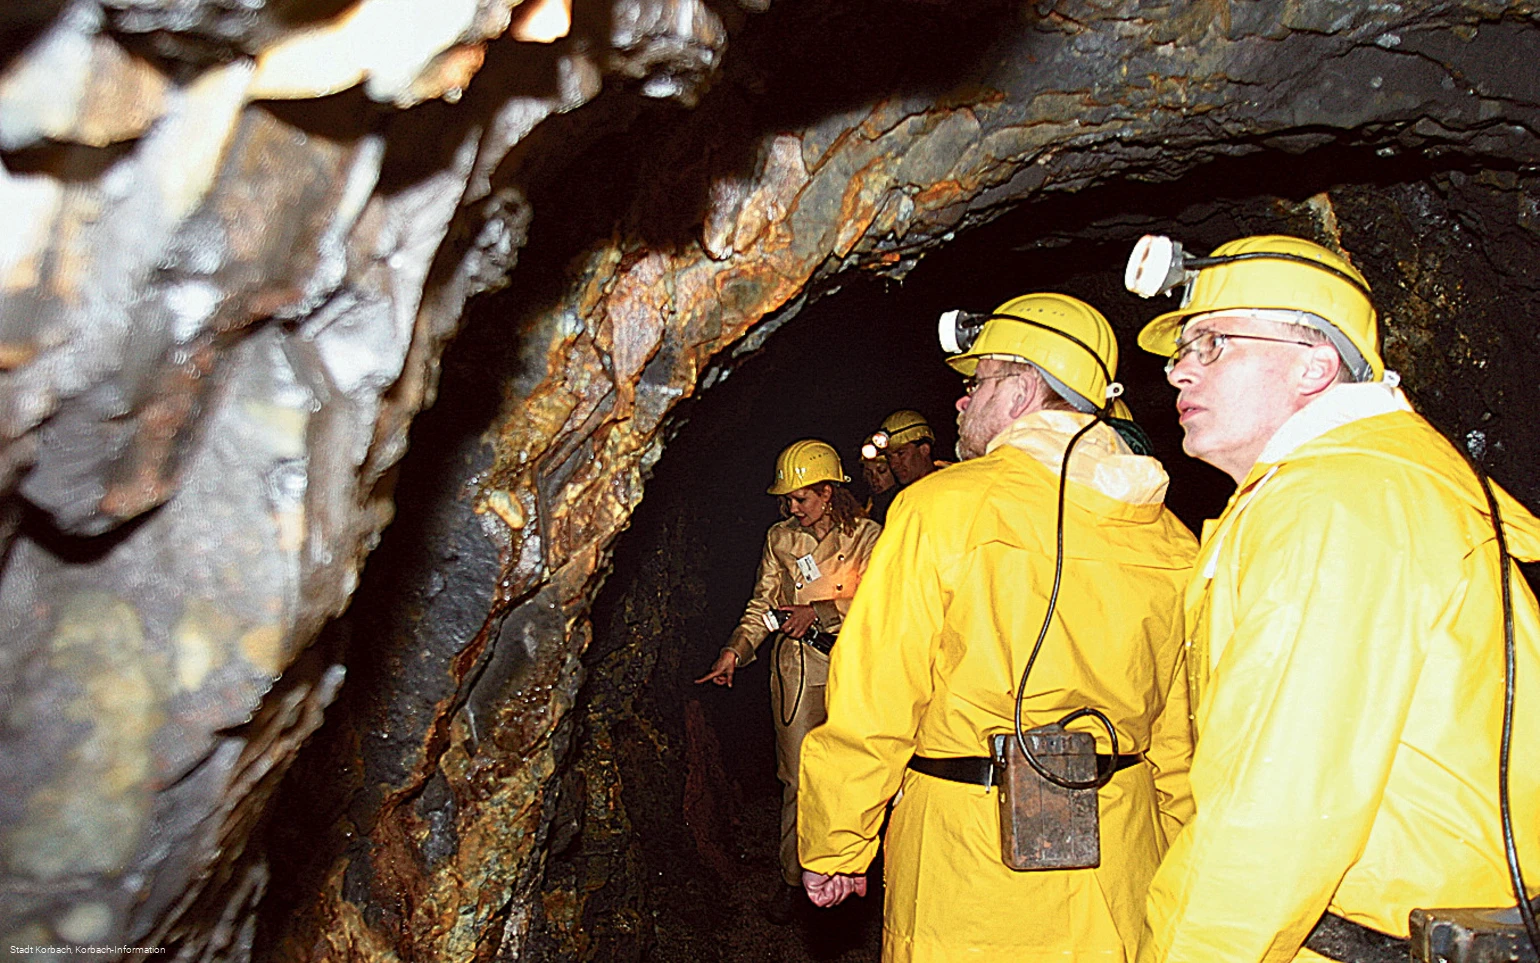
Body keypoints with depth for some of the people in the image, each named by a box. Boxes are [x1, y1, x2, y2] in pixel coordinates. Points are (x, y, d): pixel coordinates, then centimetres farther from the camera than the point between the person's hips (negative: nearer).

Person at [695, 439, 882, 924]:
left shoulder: (866, 536, 1)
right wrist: (735, 650, -7)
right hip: (797, 665, 1)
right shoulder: (780, 538, 9)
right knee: (798, 776, 0)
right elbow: (763, 604, 7)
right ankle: (794, 878, 12)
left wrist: (819, 611, -16)